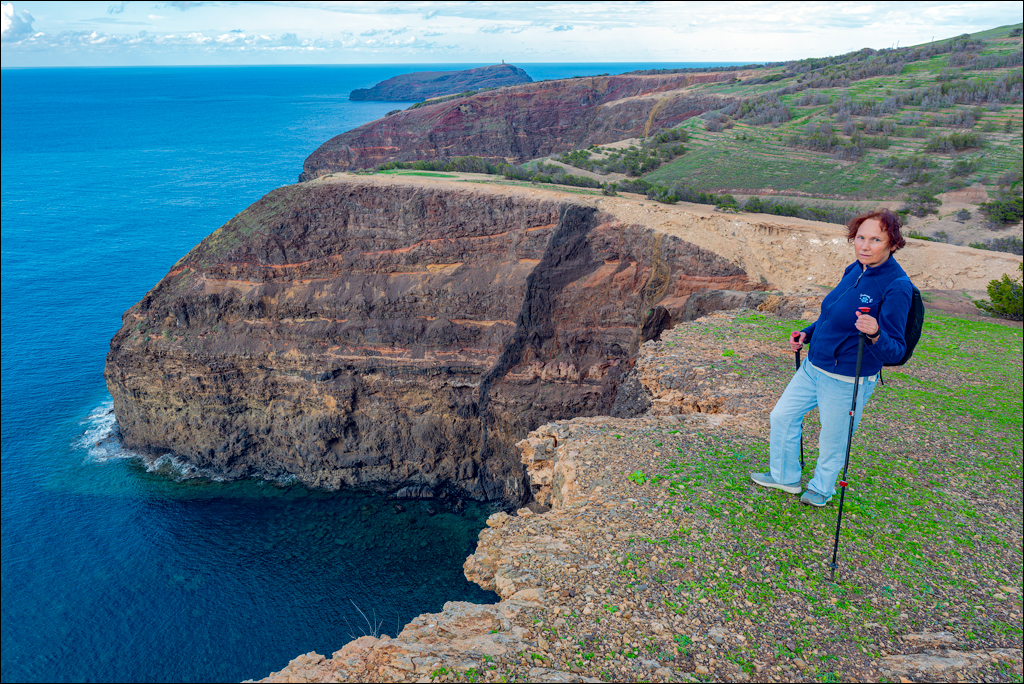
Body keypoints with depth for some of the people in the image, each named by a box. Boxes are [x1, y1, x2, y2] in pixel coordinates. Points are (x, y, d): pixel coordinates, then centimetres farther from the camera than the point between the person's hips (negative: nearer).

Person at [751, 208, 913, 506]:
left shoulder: (897, 286, -21)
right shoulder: (854, 270, 2)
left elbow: (896, 350, -23)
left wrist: (875, 334, -43)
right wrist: (807, 333, 5)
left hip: (847, 380, -8)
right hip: (814, 365, 8)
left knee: (832, 440, 12)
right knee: (782, 415, 18)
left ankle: (822, 488, 41)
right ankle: (785, 476, 39)